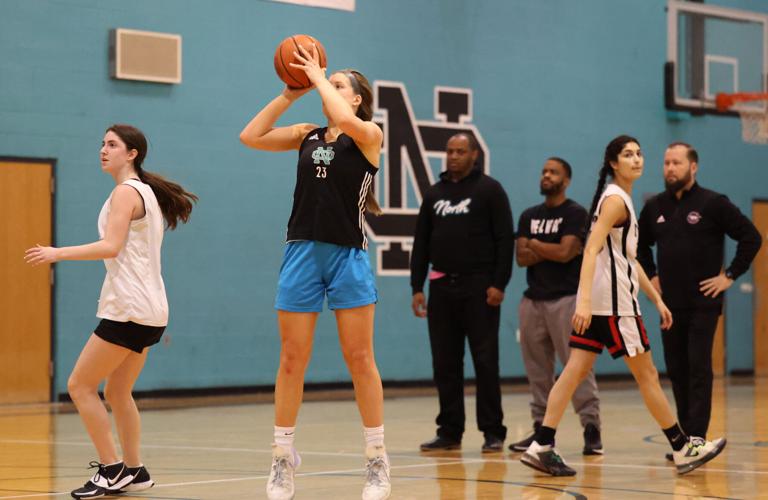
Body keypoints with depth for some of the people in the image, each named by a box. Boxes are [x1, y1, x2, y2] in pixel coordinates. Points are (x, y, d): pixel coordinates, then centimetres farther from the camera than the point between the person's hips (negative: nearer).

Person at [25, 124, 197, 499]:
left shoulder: (126, 191, -10)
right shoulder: (147, 192, 18)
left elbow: (112, 246, -23)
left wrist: (57, 253, -22)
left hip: (129, 309, -10)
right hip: (148, 309, 10)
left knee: (80, 385, -5)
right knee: (117, 391, 15)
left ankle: (112, 469, -5)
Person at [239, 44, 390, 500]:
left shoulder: (369, 134, 0)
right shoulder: (307, 135, 12)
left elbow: (347, 122, -22)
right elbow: (250, 137, 5)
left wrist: (318, 77, -10)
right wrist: (290, 95, 2)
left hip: (348, 254, -4)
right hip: (303, 252, 4)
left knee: (360, 359, -1)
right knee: (292, 360, 3)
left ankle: (377, 461, 7)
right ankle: (283, 459, 10)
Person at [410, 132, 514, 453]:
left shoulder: (489, 190, -1)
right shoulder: (434, 194, 13)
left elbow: (505, 240, -6)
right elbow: (421, 244, 14)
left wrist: (499, 284, -14)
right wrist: (416, 287, 7)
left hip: (479, 288, -5)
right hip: (442, 288, 5)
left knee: (485, 361, -3)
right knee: (445, 364, 5)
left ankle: (493, 432, 2)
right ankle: (450, 432, 11)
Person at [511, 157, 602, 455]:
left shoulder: (575, 214, -2)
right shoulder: (529, 216, 15)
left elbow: (565, 253, -14)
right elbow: (521, 258, 4)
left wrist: (534, 244, 0)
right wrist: (553, 250, -9)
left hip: (566, 299, -6)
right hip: (533, 300, 6)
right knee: (537, 369, 7)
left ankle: (591, 428, -12)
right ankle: (541, 428, 13)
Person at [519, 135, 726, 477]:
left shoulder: (623, 200, 19)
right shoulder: (615, 199, -11)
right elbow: (592, 249, -22)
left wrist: (656, 299, 24)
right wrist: (585, 300, -31)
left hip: (597, 304, 9)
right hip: (613, 302, -9)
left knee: (576, 370, 2)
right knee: (646, 374, 1)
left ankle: (541, 447, -3)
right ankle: (683, 449, 11)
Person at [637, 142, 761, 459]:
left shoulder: (713, 204, -6)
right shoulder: (655, 207, 9)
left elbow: (751, 237, -8)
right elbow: (640, 245, 25)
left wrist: (730, 276, -10)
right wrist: (650, 275, 13)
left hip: (703, 303, -5)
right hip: (669, 304, 5)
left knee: (698, 370, -8)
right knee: (676, 371, 7)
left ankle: (697, 439, -9)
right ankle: (685, 437, 14)